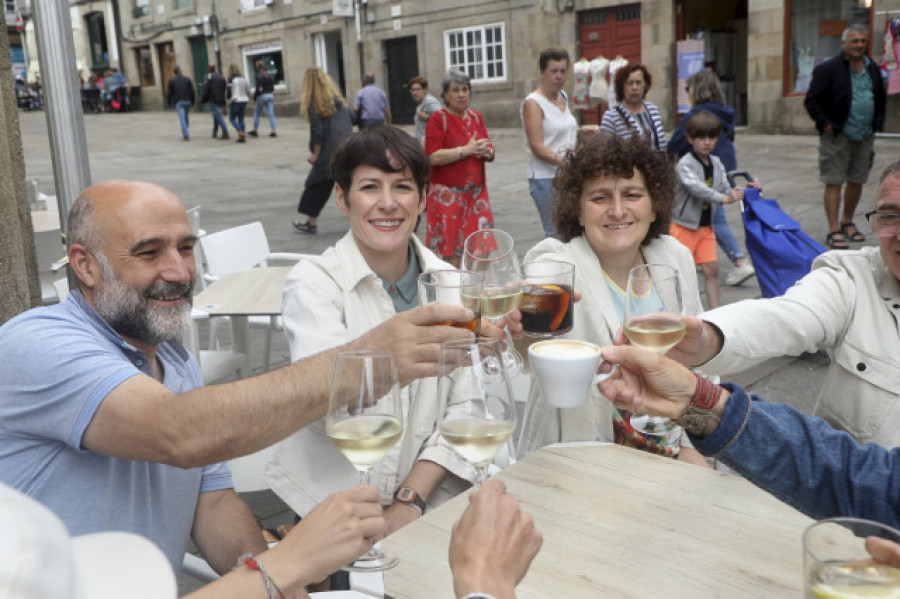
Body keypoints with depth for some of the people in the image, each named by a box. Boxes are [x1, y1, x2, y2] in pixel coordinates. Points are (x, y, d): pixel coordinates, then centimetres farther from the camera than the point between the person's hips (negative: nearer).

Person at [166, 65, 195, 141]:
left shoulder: (171, 81, 1)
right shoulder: (187, 79, 6)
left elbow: (169, 93, 2)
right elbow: (192, 91, 5)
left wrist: (169, 103, 14)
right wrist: (192, 102, 14)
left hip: (178, 102, -3)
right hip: (187, 101, 3)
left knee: (182, 119, -7)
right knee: (186, 117, 19)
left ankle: (186, 135, -18)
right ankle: (185, 134, 22)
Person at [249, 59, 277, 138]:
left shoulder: (258, 76, -10)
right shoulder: (269, 75, 8)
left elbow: (258, 88, -15)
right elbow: (272, 87, 12)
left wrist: (254, 97, -7)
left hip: (262, 96, -5)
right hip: (270, 95, 5)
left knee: (256, 114, 9)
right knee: (271, 114, 2)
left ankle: (255, 131, 14)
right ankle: (273, 131, -5)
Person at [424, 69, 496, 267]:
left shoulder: (476, 117, 15)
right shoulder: (438, 119, -4)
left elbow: (489, 149, 18)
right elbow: (433, 157, -14)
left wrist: (487, 152, -6)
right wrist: (466, 150, -17)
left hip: (476, 192, 6)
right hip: (448, 195, -5)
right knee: (452, 252, -6)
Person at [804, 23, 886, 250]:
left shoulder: (873, 69, 13)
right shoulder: (828, 69, -8)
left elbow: (880, 99, 24)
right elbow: (811, 101, -9)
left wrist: (877, 123, 11)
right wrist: (826, 124, -13)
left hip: (865, 136, 6)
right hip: (837, 136, -6)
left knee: (857, 181, 11)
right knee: (834, 182, -5)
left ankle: (848, 222, 27)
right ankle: (834, 230, -1)